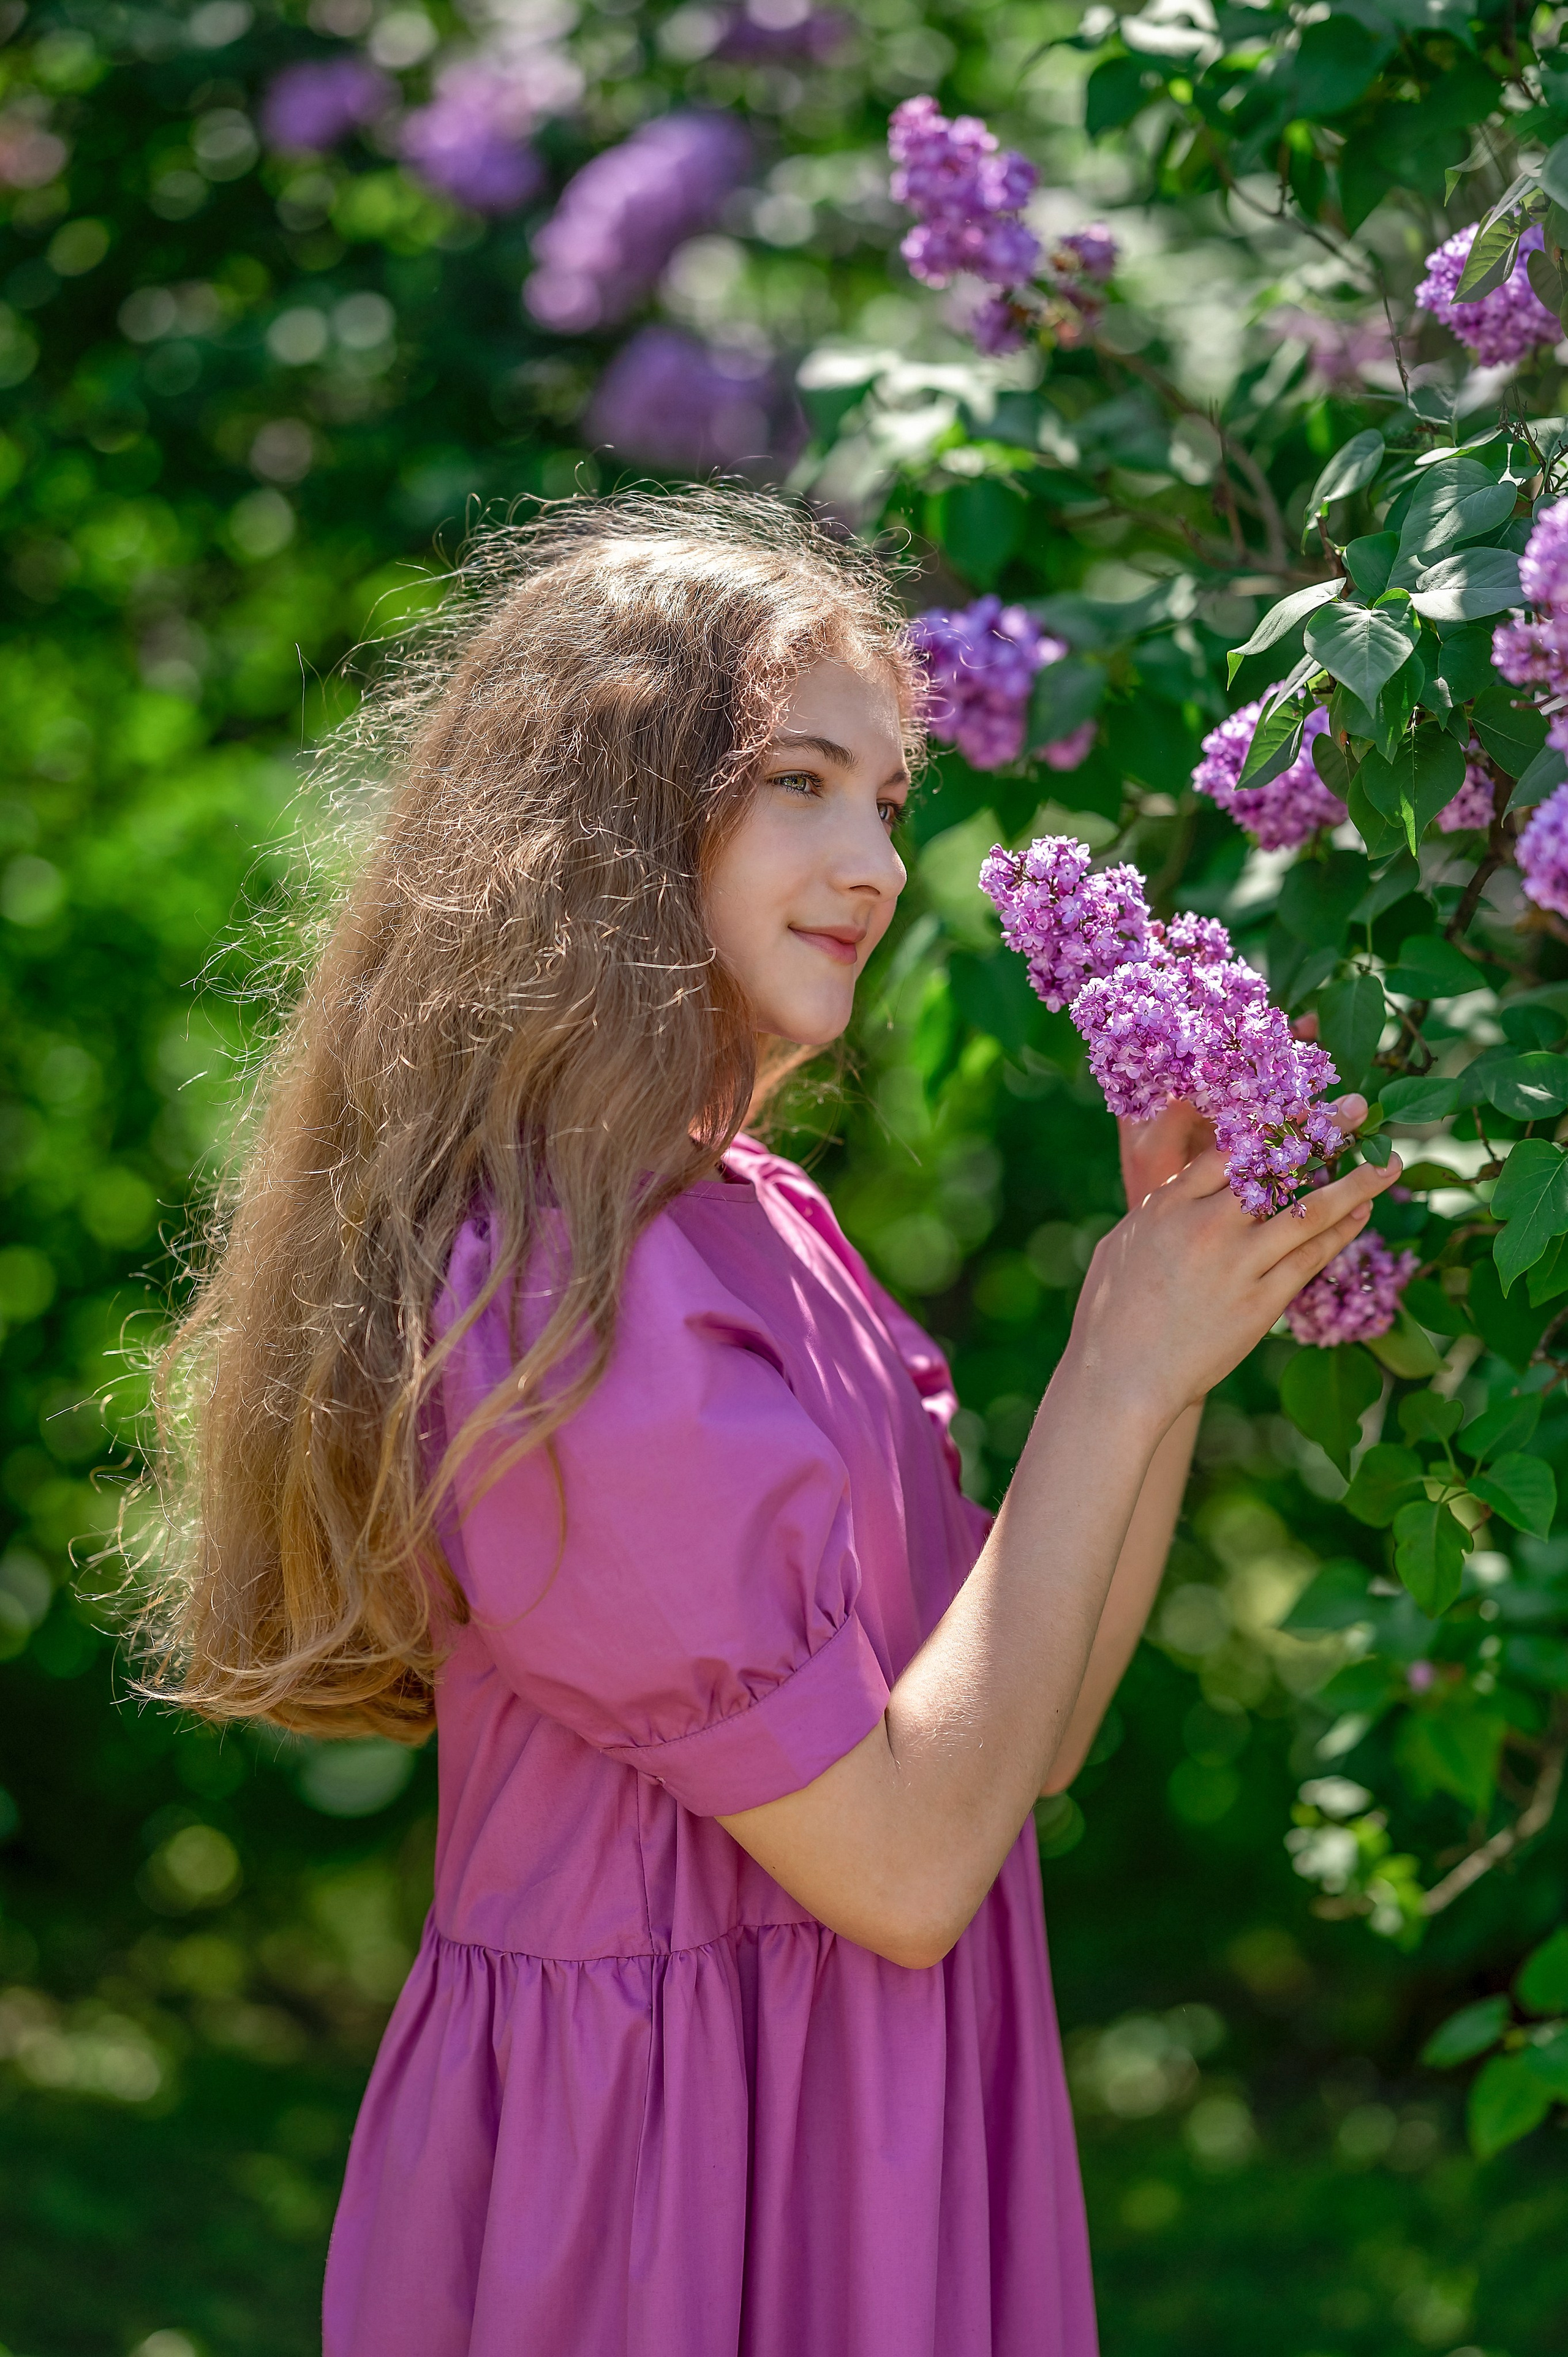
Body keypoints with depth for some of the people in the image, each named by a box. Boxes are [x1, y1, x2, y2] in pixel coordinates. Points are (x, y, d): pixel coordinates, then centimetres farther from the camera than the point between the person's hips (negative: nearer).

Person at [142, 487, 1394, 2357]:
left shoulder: (757, 1223, 5)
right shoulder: (560, 1294, -22)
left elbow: (1021, 1734, 7)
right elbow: (905, 1862, -21)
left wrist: (1175, 1335, -3)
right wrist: (1118, 1376, -17)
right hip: (659, 2169, -8)